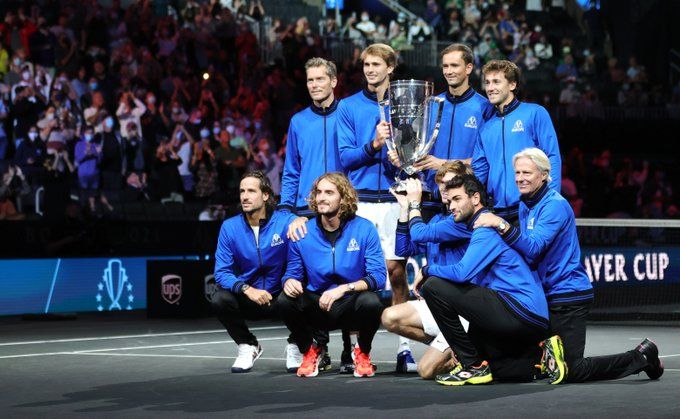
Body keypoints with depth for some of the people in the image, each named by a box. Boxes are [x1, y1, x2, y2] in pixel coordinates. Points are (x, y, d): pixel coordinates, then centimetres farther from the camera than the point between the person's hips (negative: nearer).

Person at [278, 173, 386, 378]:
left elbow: (378, 276, -15)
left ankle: (363, 353, 0)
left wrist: (344, 289, -29)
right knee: (285, 300, -27)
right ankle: (310, 351, 4)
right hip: (317, 306, 2)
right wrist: (289, 281, -21)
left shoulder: (364, 229, -9)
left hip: (350, 305, -2)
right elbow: (293, 272, 5)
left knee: (371, 302, -35)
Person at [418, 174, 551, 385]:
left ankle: (473, 366, -9)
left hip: (519, 311, -11)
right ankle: (540, 360, 12)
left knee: (434, 286, -13)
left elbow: (461, 273, -20)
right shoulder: (485, 227, 24)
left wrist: (426, 271, -4)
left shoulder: (487, 227, -8)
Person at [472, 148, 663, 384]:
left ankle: (642, 357, 7)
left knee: (570, 372, -11)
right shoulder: (525, 206, 12)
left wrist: (502, 226, -37)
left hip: (568, 297, -9)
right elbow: (525, 253, 16)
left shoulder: (555, 206, -16)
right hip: (545, 296, 9)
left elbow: (534, 248, -28)